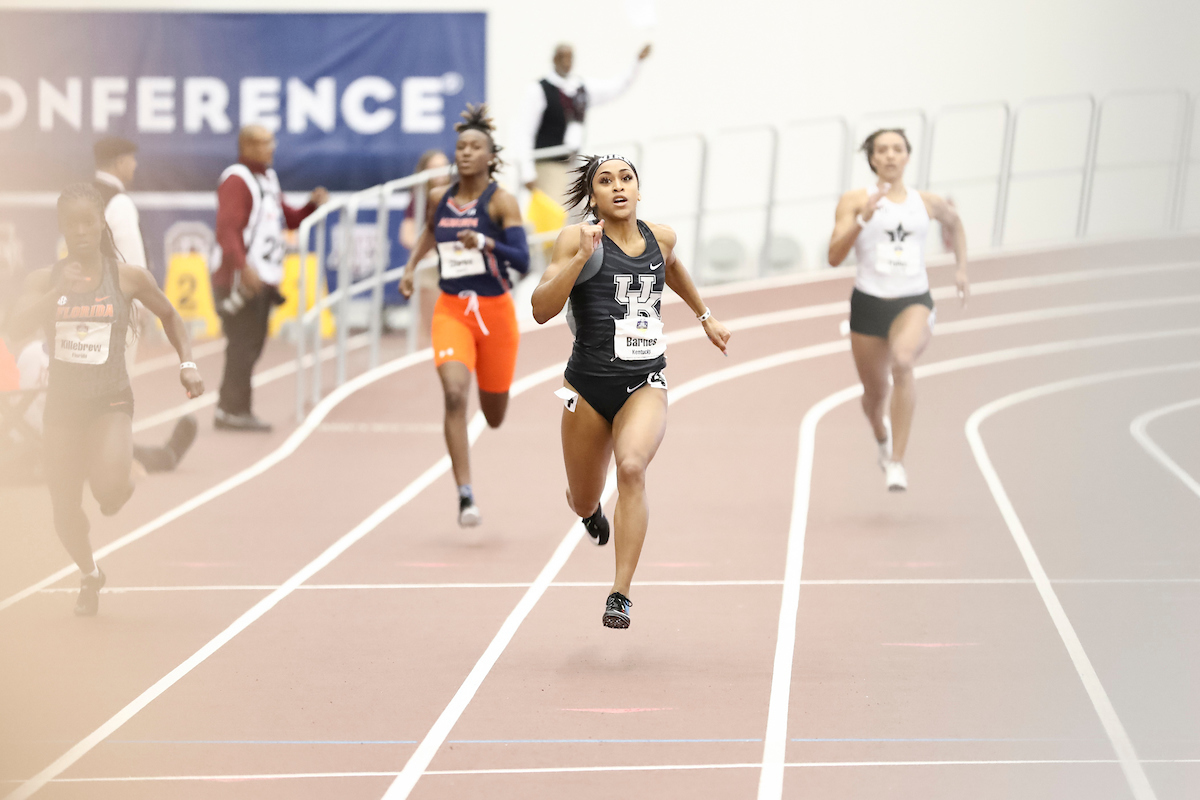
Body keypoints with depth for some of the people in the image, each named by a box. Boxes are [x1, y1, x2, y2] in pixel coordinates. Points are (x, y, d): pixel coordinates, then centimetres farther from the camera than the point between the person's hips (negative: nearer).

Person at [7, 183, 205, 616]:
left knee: (110, 489, -27)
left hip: (110, 403, -2)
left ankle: (121, 482, 13)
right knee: (65, 514, 4)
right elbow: (16, 327, -17)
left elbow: (169, 315, 12)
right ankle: (90, 575, 35)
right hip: (62, 404, 2)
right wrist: (58, 292, -30)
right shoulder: (44, 280, -1)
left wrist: (188, 362, 0)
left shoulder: (128, 278, -3)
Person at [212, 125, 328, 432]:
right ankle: (232, 411, -6)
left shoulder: (268, 178, 19)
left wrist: (313, 205, 8)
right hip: (241, 279, -10)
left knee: (251, 346, 11)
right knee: (243, 346, -9)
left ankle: (232, 409, 16)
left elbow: (289, 219, 26)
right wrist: (243, 268, -31)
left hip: (263, 279, 10)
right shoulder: (237, 180, -12)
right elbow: (227, 230, -21)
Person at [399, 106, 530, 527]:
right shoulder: (440, 198, 2)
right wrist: (411, 265, 16)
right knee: (454, 395, -24)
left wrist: (486, 243, -35)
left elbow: (522, 262, -21)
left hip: (495, 312, -2)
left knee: (494, 416, 14)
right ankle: (465, 497, -23)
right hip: (451, 311, 2)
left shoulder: (502, 201, -11)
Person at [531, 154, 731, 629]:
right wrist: (581, 256, -25)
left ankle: (621, 595, -28)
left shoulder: (660, 237, 5)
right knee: (584, 503, 13)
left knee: (632, 466, -29)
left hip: (645, 384, 1)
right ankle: (591, 509, 55)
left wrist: (704, 316, 37)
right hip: (588, 384, -1)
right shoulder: (577, 238, -7)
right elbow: (541, 310, -16)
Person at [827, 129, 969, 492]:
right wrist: (863, 219, -23)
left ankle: (897, 463, -30)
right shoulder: (855, 200, -1)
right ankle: (882, 437, 50)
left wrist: (962, 268, 21)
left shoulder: (927, 202, 7)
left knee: (902, 363, -32)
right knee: (874, 393, 11)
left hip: (914, 301, 0)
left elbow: (954, 223, 31)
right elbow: (834, 256, -11)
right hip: (869, 302, 0)